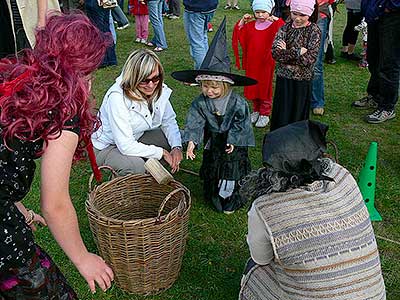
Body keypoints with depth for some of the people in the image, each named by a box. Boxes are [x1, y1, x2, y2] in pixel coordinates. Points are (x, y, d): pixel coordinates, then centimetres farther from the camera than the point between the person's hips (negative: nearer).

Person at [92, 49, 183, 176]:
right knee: (136, 166, -34)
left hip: (136, 139, 7)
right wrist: (161, 152, -27)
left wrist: (176, 147, -18)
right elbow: (126, 146, -35)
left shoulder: (159, 90, -14)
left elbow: (169, 121, 0)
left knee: (179, 139, -6)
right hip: (106, 147, -6)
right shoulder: (117, 97, -33)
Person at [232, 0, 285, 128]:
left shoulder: (274, 25, -5)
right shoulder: (250, 25, 7)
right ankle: (256, 110, 29)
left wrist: (277, 20, -27)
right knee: (252, 86, 12)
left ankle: (265, 114, 15)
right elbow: (240, 36, 7)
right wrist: (242, 22, -1)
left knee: (265, 86, 4)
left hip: (266, 62, -4)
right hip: (252, 62, 4)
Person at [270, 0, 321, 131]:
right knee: (281, 114, 9)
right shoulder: (285, 28, 3)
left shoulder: (314, 31, -6)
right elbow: (275, 52, -10)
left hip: (302, 81, -3)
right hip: (283, 78, 3)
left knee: (298, 115, 7)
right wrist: (298, 52, -18)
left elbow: (309, 59, -16)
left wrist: (286, 52, -15)